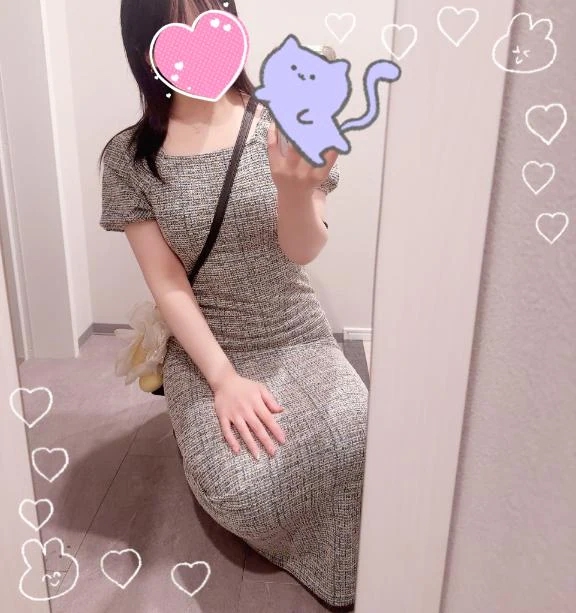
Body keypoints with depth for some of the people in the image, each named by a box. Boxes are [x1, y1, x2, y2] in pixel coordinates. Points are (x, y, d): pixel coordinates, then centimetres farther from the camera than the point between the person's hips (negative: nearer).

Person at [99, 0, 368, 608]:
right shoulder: (128, 157, -6)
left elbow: (301, 251, -12)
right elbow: (166, 282, -8)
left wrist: (295, 188, -34)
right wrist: (224, 379, -17)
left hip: (298, 337, 1)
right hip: (202, 348, 0)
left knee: (354, 448, -24)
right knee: (244, 488, -24)